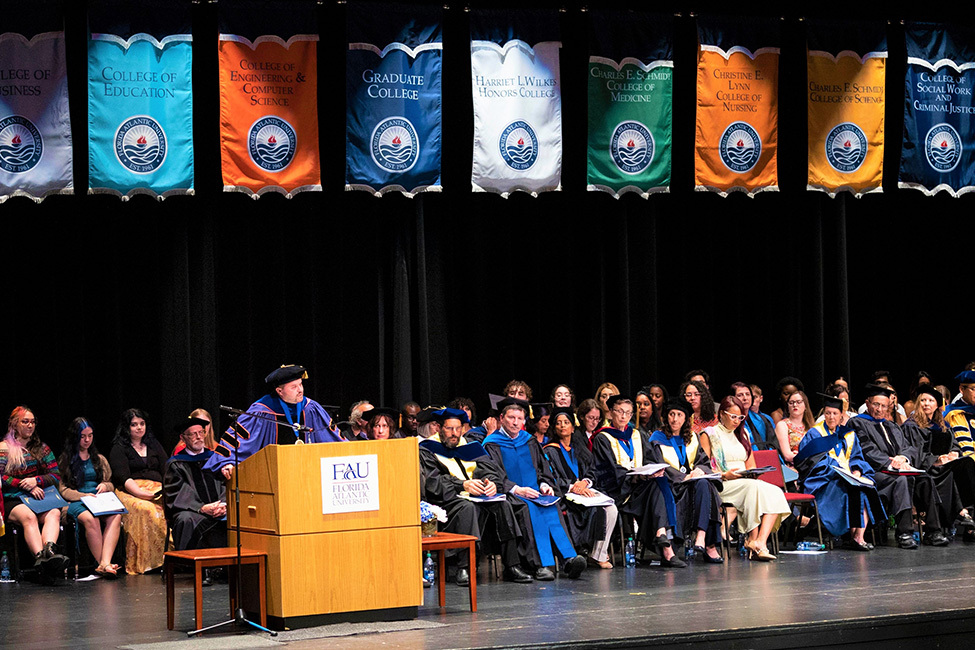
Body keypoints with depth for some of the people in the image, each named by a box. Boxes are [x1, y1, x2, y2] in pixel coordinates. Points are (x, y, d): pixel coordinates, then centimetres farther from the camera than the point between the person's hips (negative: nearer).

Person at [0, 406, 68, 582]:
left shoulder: (42, 448, 22)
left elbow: (56, 476, 15)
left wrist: (36, 480, -6)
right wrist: (26, 486, -13)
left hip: (40, 497, 4)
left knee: (54, 513, -33)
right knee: (28, 516, -38)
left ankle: (49, 550, -61)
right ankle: (41, 556, -62)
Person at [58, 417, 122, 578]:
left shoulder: (100, 460, 26)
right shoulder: (65, 461, 14)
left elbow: (111, 484, 25)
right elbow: (63, 490, 4)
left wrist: (105, 486, 0)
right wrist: (85, 496, -12)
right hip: (75, 502, -3)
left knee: (116, 516, -34)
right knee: (90, 519, -40)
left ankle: (105, 563, -47)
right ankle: (103, 564, -38)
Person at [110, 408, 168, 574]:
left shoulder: (154, 446, 26)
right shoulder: (119, 449, 11)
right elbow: (123, 478, -4)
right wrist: (143, 494, -20)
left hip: (158, 489, 4)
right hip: (130, 492, -4)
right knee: (146, 510, -40)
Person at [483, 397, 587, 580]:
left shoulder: (530, 442, 22)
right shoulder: (491, 445, 6)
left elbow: (543, 469, 20)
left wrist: (544, 485, -1)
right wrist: (517, 490, -18)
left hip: (534, 492, 4)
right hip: (510, 496, -4)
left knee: (551, 509, -29)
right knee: (530, 510, -36)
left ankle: (569, 559, -45)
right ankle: (542, 565, -45)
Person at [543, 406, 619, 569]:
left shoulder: (579, 450, 23)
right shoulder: (550, 451, 5)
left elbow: (591, 473, 14)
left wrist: (584, 482, -10)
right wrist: (572, 488, -21)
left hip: (584, 490, 5)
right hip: (563, 495, -5)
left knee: (611, 509, -22)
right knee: (596, 510, -30)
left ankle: (598, 555, -19)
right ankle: (596, 554, -24)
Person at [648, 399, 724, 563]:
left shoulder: (692, 438, 20)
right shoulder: (657, 438, 6)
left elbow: (705, 462, 14)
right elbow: (658, 467, -5)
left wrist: (700, 470, -11)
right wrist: (684, 477, -16)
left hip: (692, 481, 4)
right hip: (671, 486, -4)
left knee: (703, 485, -33)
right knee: (701, 486, -34)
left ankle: (701, 538, -47)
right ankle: (709, 545, -44)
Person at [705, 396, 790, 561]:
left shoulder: (742, 435, 25)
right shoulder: (710, 434, 6)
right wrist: (724, 475, -17)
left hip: (747, 481, 6)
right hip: (722, 485, -6)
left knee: (775, 493, -26)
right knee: (752, 487, -38)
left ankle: (760, 541, -42)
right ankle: (753, 539, -36)